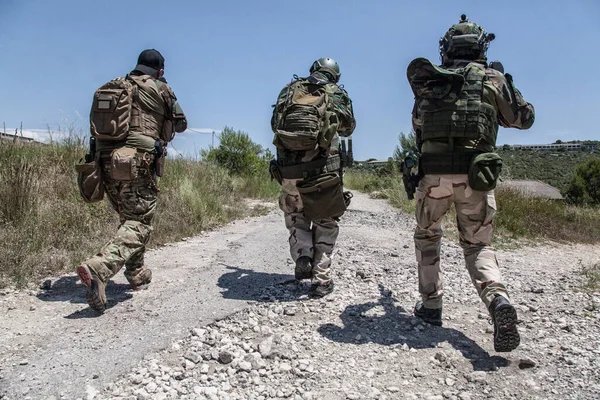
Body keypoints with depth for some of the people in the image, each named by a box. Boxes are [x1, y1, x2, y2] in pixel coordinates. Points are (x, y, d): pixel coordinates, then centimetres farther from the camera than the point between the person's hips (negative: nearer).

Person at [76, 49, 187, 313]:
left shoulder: (110, 87, 16)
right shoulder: (159, 88, 2)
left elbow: (97, 126, 17)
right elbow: (180, 124, 12)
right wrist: (164, 123, 32)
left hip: (107, 161, 6)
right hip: (138, 162, -6)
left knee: (130, 218, 20)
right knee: (139, 223, -5)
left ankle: (137, 274, 29)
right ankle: (98, 269, -26)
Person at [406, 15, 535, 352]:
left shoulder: (428, 80, 11)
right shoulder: (493, 79, 8)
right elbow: (525, 118, 20)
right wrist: (508, 85, 32)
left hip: (434, 173, 0)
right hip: (475, 176, 0)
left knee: (427, 237, 22)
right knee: (478, 245, 13)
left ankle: (431, 305, 22)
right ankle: (499, 300, -13)